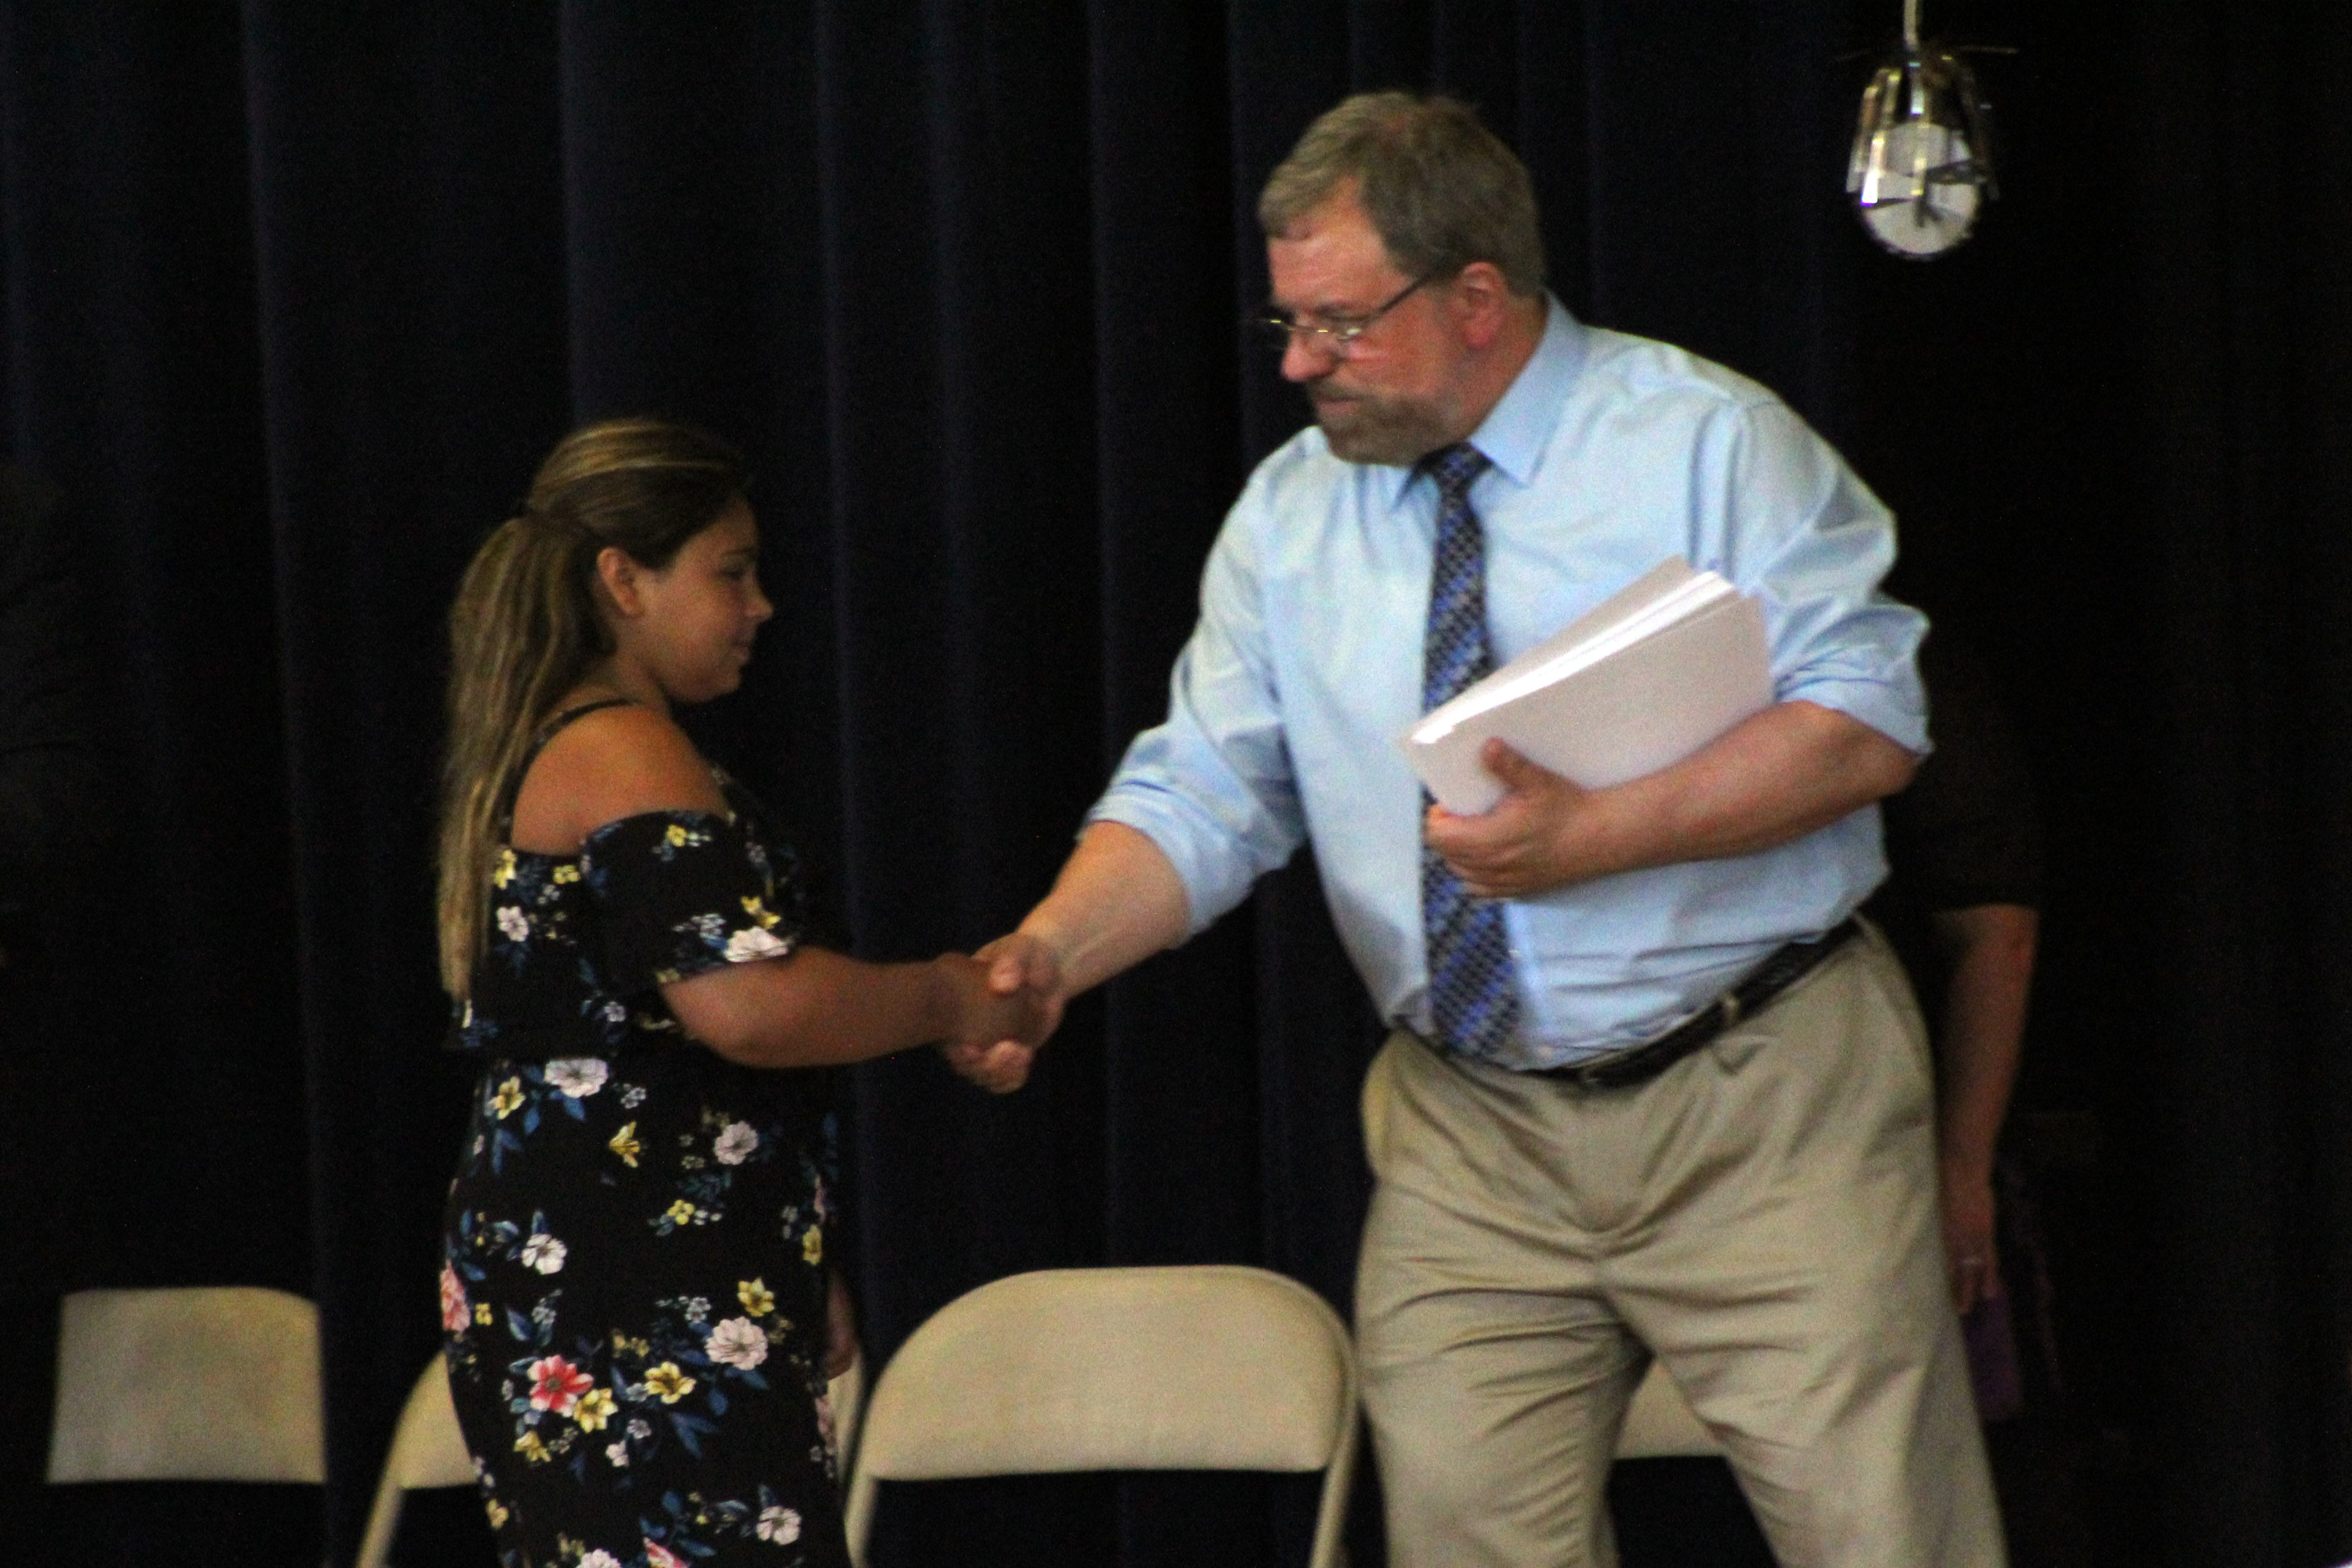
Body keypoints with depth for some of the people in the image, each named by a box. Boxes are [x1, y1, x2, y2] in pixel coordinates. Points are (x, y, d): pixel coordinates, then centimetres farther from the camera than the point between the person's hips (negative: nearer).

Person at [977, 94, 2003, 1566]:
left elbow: (1867, 719, -12)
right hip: (1469, 1142, 4)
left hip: (1759, 1111, -4)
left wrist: (1593, 837, -22)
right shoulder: (1288, 518, 8)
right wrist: (1053, 949, -14)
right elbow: (1202, 796, 6)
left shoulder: (1704, 439, -6)